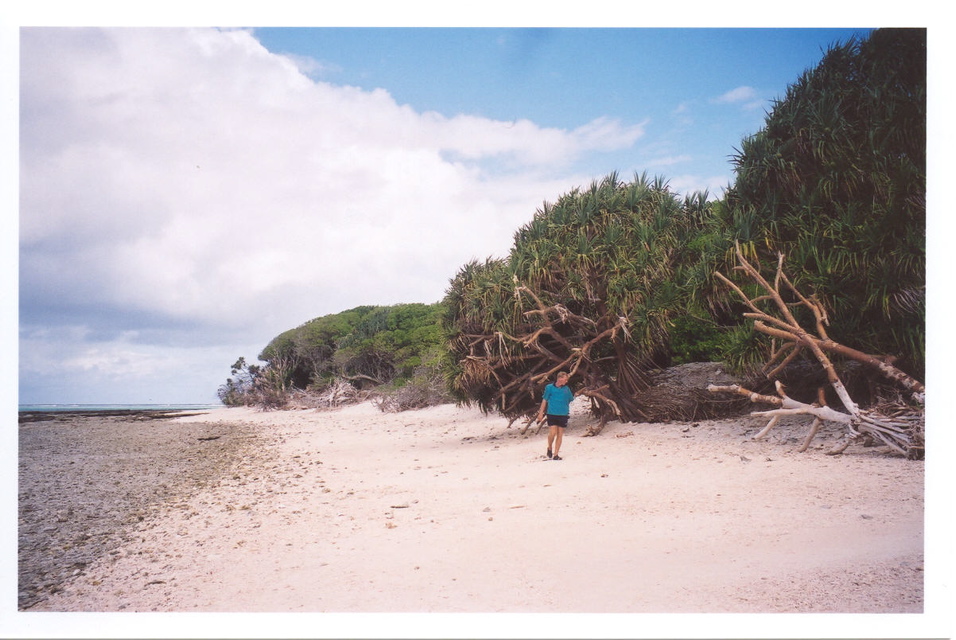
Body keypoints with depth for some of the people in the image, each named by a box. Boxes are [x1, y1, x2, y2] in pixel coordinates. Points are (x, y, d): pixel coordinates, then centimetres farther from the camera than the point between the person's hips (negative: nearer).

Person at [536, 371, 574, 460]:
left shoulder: (567, 389, 5)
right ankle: (550, 448, 17)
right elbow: (544, 400, 4)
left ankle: (555, 454, 12)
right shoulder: (549, 387, -1)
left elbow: (571, 399, 17)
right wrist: (541, 413, 1)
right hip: (552, 414, -3)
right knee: (552, 433, -11)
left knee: (560, 434, 4)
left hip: (563, 414, 3)